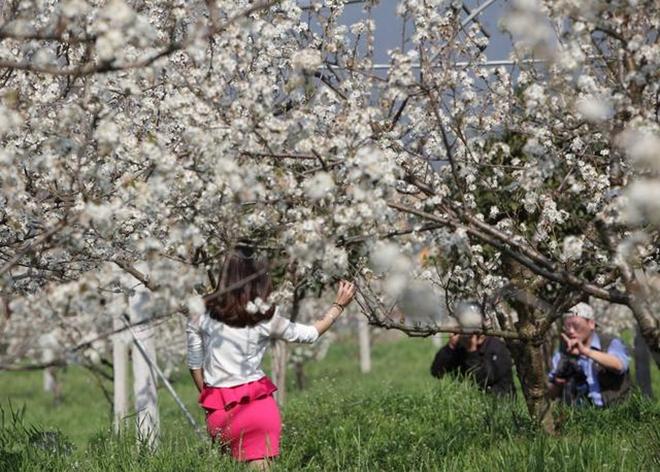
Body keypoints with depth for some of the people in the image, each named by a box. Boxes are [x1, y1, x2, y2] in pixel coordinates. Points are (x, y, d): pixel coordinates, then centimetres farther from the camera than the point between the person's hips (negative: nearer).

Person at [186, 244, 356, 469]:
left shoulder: (203, 313, -1)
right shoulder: (265, 317, -5)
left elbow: (194, 364, 6)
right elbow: (310, 334, 9)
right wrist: (339, 305, 20)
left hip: (218, 410, 2)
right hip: (257, 404, -2)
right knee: (260, 467, 2)